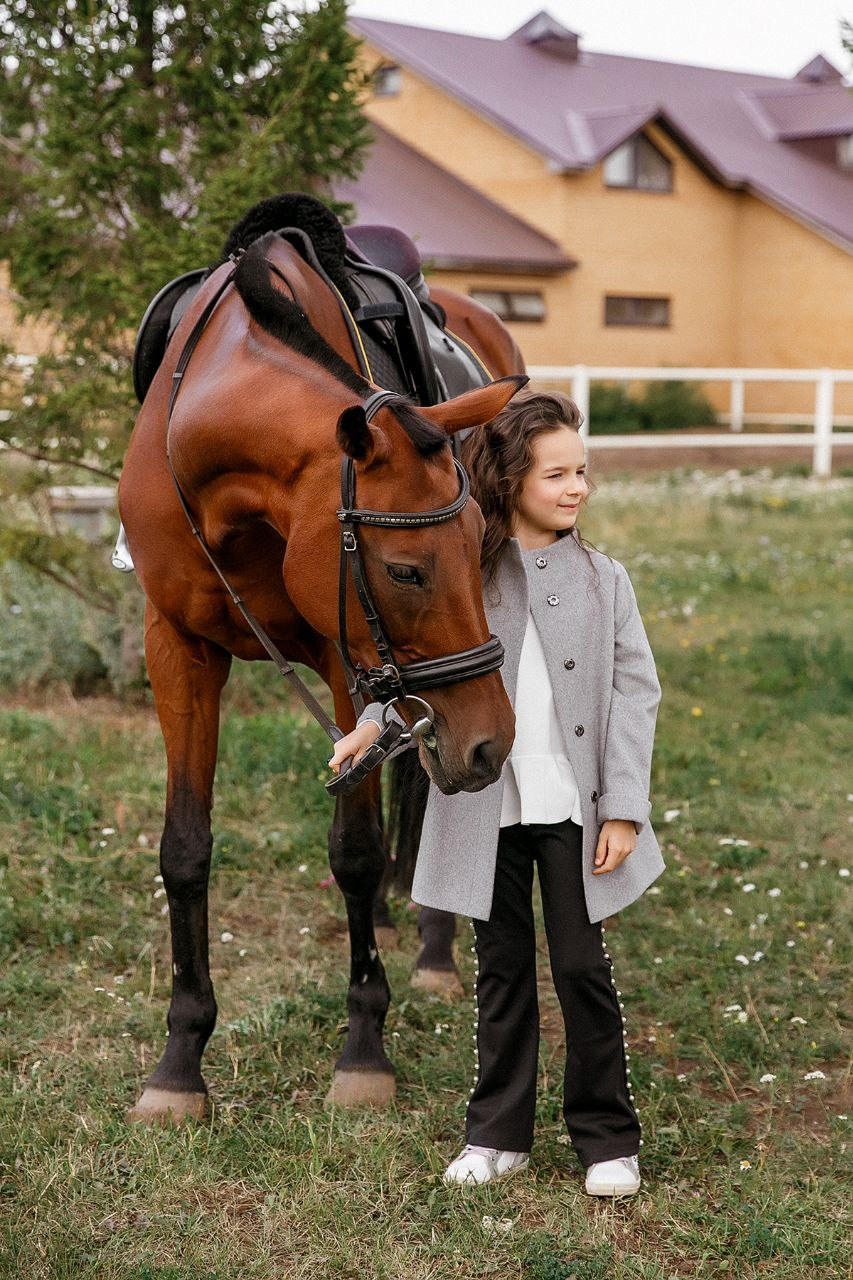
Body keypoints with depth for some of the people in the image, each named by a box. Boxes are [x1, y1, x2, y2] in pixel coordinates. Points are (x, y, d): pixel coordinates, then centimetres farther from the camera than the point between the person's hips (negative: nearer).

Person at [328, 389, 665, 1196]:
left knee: (583, 968, 4)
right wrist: (376, 722, -17)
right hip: (487, 806, 1)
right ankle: (498, 1134, 24)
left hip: (574, 807, -1)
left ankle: (608, 1137, 19)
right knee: (501, 971, 11)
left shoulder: (603, 579, 1)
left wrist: (624, 809, -9)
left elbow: (634, 694, -1)